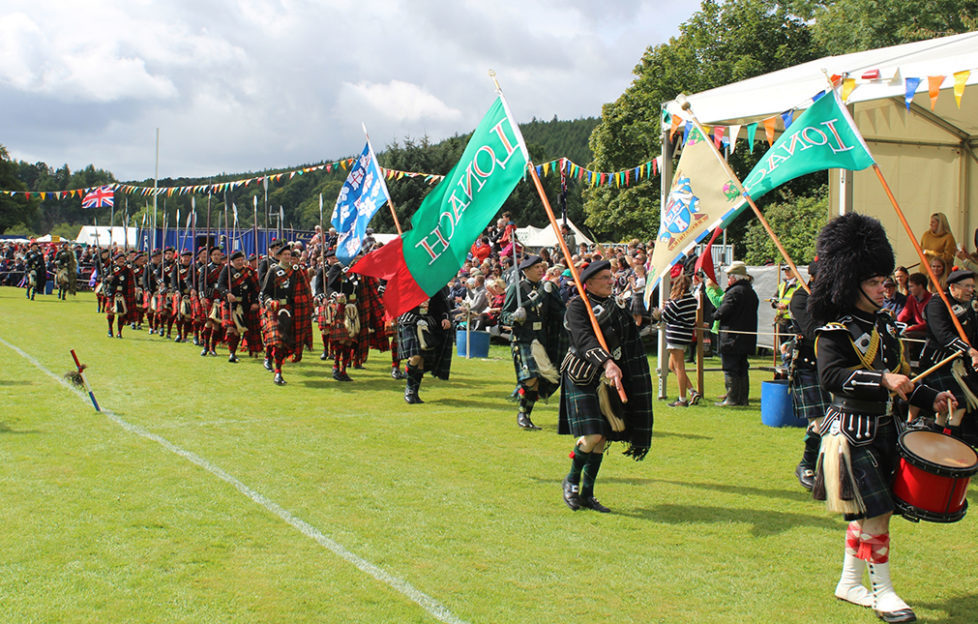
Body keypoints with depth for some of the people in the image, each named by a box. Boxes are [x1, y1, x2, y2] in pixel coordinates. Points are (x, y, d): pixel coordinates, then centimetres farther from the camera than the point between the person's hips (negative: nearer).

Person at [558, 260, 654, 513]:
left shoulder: (613, 306, 12)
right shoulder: (577, 306, -9)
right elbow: (584, 340, -25)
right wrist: (607, 362, -38)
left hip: (607, 379, 7)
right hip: (581, 378, -7)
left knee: (603, 438, 6)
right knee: (592, 435, -16)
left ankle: (587, 493, 17)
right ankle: (571, 480, 10)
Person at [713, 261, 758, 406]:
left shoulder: (734, 292, -16)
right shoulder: (751, 292, 12)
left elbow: (722, 312, -19)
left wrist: (715, 315, 3)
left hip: (731, 339, -9)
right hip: (747, 340, 9)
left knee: (730, 369, -3)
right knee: (742, 369, 14)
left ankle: (732, 398, -1)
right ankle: (743, 398, 17)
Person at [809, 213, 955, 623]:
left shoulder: (885, 325, 13)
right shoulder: (835, 332, -13)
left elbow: (899, 376, 21)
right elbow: (831, 377, -29)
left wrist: (930, 399, 9)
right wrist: (882, 380, -37)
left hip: (883, 431, 8)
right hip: (852, 435, -8)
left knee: (868, 513, 14)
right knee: (875, 513, -7)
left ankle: (849, 583, 27)